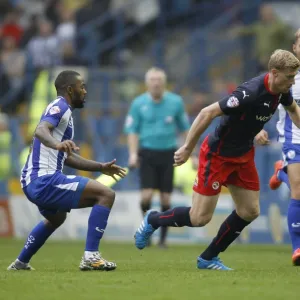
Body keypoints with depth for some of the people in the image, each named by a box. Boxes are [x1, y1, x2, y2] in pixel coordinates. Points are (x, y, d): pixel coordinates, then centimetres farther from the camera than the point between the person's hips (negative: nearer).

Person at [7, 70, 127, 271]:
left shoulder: (63, 111, 22)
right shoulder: (60, 107, -8)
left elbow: (67, 158, 29)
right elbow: (41, 130, -29)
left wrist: (101, 167, 28)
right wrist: (56, 144, -49)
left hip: (32, 182, 11)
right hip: (45, 181, -11)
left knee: (56, 218, 40)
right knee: (106, 194, -17)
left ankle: (21, 262, 45)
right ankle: (90, 256, -22)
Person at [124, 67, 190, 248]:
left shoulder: (176, 102, 2)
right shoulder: (139, 103, 1)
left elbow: (185, 128, 12)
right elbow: (132, 129, 5)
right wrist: (133, 153, -6)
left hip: (168, 153, 1)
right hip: (147, 153, -1)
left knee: (166, 197, 0)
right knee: (147, 195, -12)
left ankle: (163, 236, 13)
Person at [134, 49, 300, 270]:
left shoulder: (281, 91, -6)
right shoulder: (250, 93, -32)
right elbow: (208, 113, -28)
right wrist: (188, 148, -22)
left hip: (243, 155, 8)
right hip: (218, 154, -8)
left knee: (250, 211, 3)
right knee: (200, 217, -5)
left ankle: (208, 258, 16)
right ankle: (153, 220, 21)